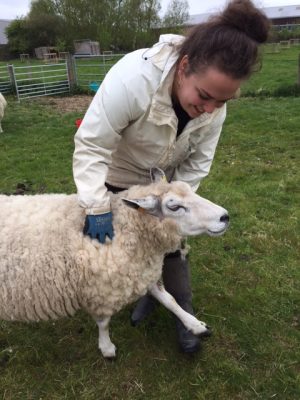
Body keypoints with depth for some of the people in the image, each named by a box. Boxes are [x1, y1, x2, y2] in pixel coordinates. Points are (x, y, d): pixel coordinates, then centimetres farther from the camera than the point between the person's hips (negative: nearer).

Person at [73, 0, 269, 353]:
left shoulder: (214, 104, -22)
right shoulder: (132, 79, -39)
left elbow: (197, 164, -13)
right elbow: (91, 145, -33)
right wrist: (97, 207, -34)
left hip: (168, 184, 3)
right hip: (120, 181, -2)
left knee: (172, 243, 7)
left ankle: (183, 314, 26)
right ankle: (147, 293, 39)